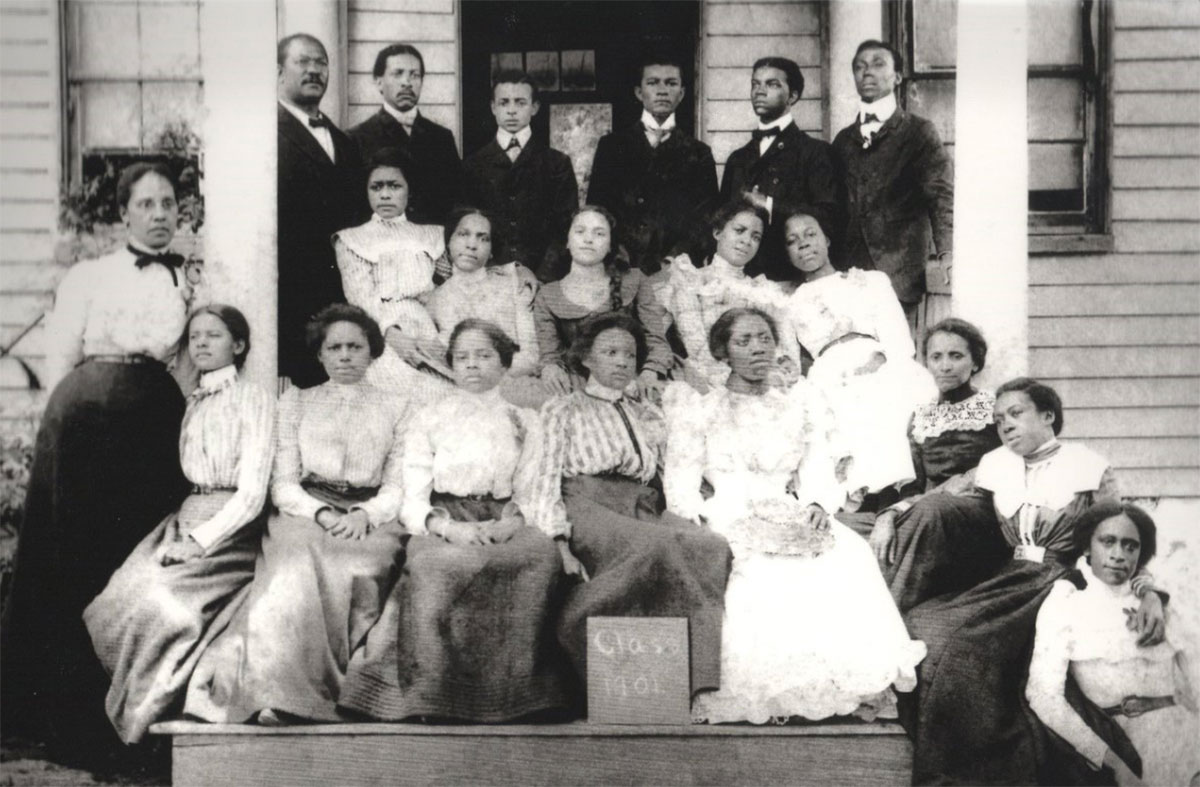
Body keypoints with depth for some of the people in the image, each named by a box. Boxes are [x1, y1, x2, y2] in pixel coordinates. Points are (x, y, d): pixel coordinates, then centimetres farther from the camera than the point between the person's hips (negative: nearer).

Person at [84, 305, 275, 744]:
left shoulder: (253, 399, 1)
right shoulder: (190, 404, 21)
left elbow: (253, 492, -8)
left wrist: (200, 539, -16)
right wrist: (181, 530, -2)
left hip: (232, 527, -6)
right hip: (185, 519, 6)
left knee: (160, 599, -28)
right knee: (119, 596, -19)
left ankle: (151, 715, -13)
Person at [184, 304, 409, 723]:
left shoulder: (396, 408, 18)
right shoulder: (295, 402, 20)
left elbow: (398, 487, 8)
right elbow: (283, 483, 10)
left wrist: (364, 515, -13)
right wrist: (322, 514, -10)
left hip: (370, 520, 0)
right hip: (304, 513, 0)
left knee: (354, 569, -35)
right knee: (300, 566, -35)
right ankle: (279, 694, -40)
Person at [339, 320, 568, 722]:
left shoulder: (525, 422, 21)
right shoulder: (427, 420, 17)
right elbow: (413, 503, 7)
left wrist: (513, 521, -11)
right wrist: (448, 526, -15)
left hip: (505, 531, 1)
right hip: (442, 532, -1)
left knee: (542, 552, -36)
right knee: (439, 566, -40)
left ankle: (518, 691, -32)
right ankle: (430, 696, -34)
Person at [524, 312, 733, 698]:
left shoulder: (649, 416, 29)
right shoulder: (563, 410, 16)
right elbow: (544, 482, 4)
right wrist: (562, 548, -12)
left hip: (643, 513, 4)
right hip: (587, 511, -4)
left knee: (713, 548, -28)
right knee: (657, 548, -37)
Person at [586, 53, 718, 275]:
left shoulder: (699, 153, 12)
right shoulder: (612, 146, 13)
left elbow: (708, 216, 6)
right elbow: (595, 208, 8)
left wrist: (678, 256, -8)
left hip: (679, 267, 0)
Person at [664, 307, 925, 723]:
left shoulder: (800, 407, 24)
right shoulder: (700, 408, 16)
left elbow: (818, 474, 13)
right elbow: (682, 482, 6)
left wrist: (817, 505, -10)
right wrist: (703, 516, -14)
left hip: (791, 521, 2)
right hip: (727, 523, -2)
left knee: (847, 554, -29)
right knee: (763, 571, -37)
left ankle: (862, 683, -32)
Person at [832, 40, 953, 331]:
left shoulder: (919, 132, 6)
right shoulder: (843, 140, 19)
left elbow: (941, 196, -4)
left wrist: (945, 255, -20)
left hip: (900, 279, -3)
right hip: (849, 279, 3)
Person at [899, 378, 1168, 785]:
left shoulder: (1090, 467, 5)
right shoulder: (994, 465, 16)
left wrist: (1149, 592, -14)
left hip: (1059, 585, -4)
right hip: (1006, 582, 4)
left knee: (966, 643, -29)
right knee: (926, 629, -23)